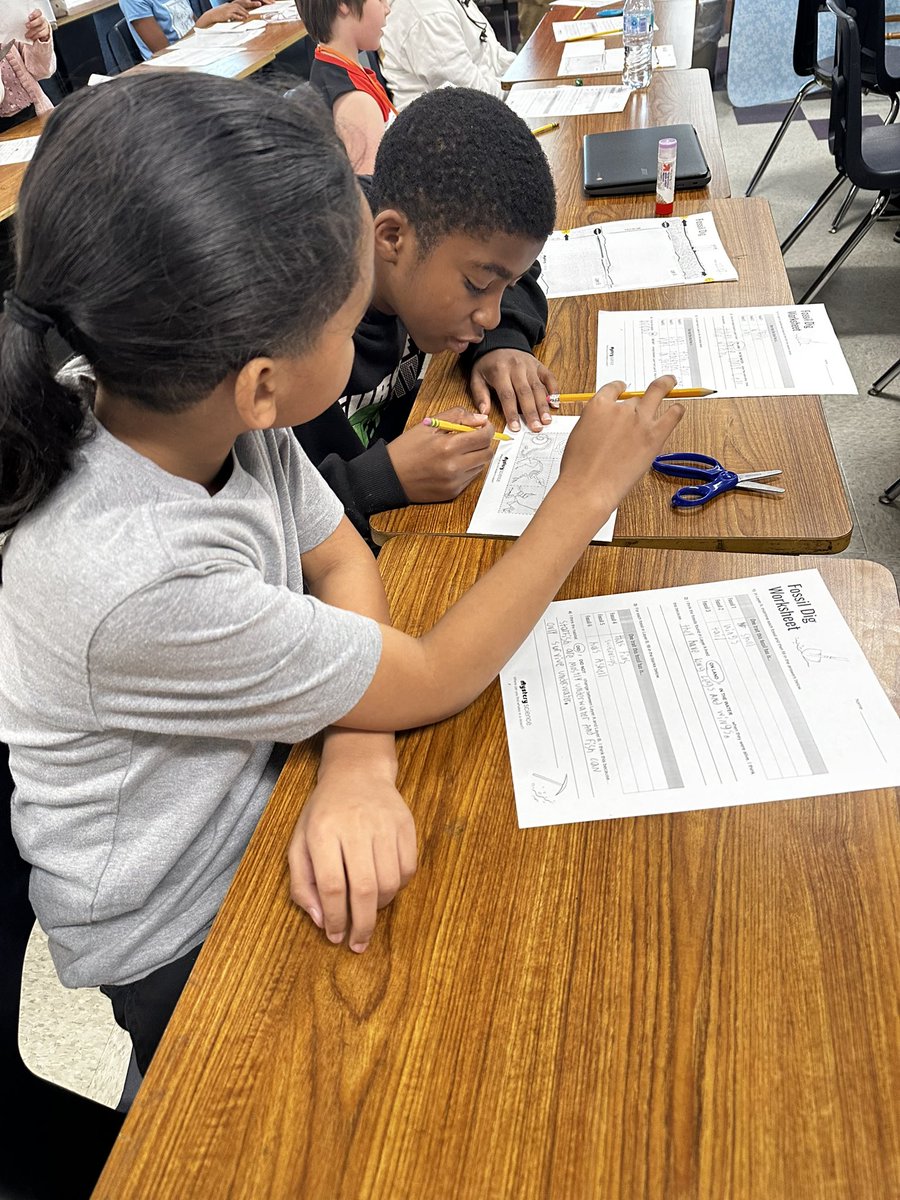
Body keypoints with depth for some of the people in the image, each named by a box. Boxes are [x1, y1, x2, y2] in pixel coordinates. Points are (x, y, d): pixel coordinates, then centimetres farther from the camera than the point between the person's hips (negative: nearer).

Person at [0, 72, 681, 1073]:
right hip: (183, 951, -5)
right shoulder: (137, 579, -39)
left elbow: (340, 557, -6)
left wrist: (359, 767, -23)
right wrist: (584, 492, -19)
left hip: (260, 813, 5)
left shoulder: (197, 409, -19)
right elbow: (431, 684, -27)